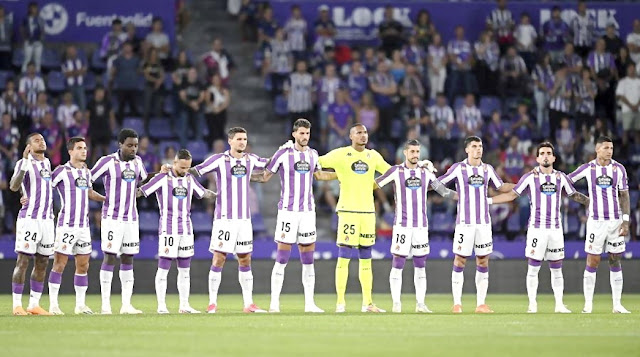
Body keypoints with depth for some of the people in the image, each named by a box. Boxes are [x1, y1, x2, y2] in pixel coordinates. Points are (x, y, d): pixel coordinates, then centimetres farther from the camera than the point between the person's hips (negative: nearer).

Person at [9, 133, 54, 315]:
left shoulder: (47, 162, 15)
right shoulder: (24, 163, -8)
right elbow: (13, 186, -23)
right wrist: (24, 165, -34)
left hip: (47, 219, 7)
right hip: (29, 218, -7)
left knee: (42, 263, 8)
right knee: (23, 261, -7)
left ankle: (34, 304, 13)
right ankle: (17, 305, -5)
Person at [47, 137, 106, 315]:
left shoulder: (86, 172, 14)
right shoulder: (62, 171, -7)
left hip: (83, 225, 7)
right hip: (66, 225, -7)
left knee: (83, 265, 7)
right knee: (60, 264, -5)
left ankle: (80, 304, 12)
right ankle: (53, 304, -1)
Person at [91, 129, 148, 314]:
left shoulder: (137, 161, 8)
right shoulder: (107, 161, -10)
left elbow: (144, 180, 26)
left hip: (131, 219, 6)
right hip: (112, 218, -6)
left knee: (128, 259, 5)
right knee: (110, 257, -7)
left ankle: (126, 304, 8)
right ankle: (105, 304, -4)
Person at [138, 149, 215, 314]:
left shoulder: (190, 179, 11)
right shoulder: (162, 178, -6)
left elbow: (203, 193, 26)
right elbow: (141, 191, -7)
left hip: (186, 230, 6)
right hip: (168, 230, -5)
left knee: (185, 269, 7)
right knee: (163, 268, -5)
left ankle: (184, 305, 12)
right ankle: (161, 305, -1)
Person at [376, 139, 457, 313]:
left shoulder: (426, 173, 10)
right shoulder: (395, 171, -1)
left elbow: (444, 191, 16)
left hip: (421, 226, 3)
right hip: (402, 225, -3)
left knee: (420, 266, 4)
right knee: (397, 264, -4)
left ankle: (420, 304, 8)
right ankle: (396, 304, 2)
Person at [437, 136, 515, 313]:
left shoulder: (488, 169, 10)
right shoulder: (458, 168, -1)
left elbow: (500, 187, 23)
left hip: (484, 222, 4)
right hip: (464, 222, -4)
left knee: (483, 262, 4)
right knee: (460, 261, -3)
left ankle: (481, 304, 9)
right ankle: (457, 303, 2)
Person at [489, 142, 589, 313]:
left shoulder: (561, 177, 9)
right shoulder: (530, 177, 1)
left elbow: (574, 195, 22)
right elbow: (512, 195, 6)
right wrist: (488, 200, -1)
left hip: (556, 228, 3)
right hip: (537, 227, -3)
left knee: (557, 268, 4)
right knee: (533, 267, -3)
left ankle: (559, 304, 9)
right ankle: (532, 304, 3)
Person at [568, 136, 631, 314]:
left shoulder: (619, 169, 4)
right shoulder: (587, 168, 0)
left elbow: (624, 196, 5)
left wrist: (626, 221, -2)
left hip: (616, 221, 1)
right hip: (596, 221, -1)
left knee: (616, 262, 4)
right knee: (592, 262, -3)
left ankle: (617, 304, 8)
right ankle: (588, 304, 3)